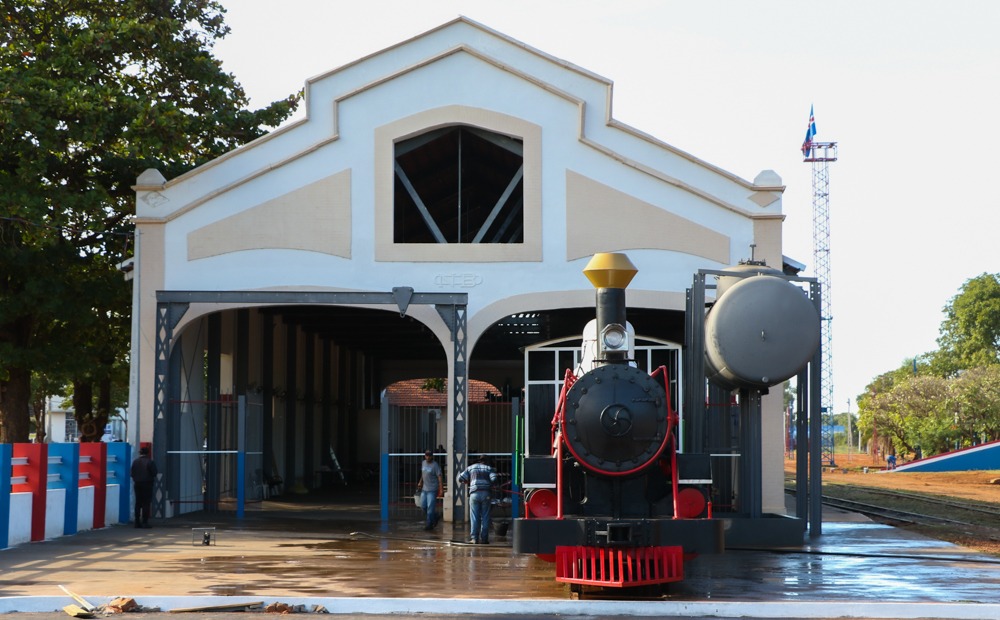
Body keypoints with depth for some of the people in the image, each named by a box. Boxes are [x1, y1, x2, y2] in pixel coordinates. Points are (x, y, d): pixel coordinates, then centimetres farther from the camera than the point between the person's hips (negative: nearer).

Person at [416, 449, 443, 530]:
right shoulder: (423, 463, 9)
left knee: (430, 508, -7)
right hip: (424, 489, 8)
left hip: (432, 490, -8)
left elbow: (439, 477, -16)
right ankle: (435, 517, 29)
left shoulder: (435, 465, -13)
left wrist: (441, 489, -22)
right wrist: (420, 482, 22)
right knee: (423, 506, 9)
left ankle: (429, 524, 1)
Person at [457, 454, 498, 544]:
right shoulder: (489, 468, 11)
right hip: (486, 494, 0)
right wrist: (490, 485, 13)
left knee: (475, 517, 3)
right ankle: (484, 539, 2)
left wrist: (467, 482, 26)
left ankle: (475, 538, -2)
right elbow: (494, 479, -6)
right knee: (485, 517, 4)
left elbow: (460, 478, 8)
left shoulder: (470, 468, 15)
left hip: (474, 493, 1)